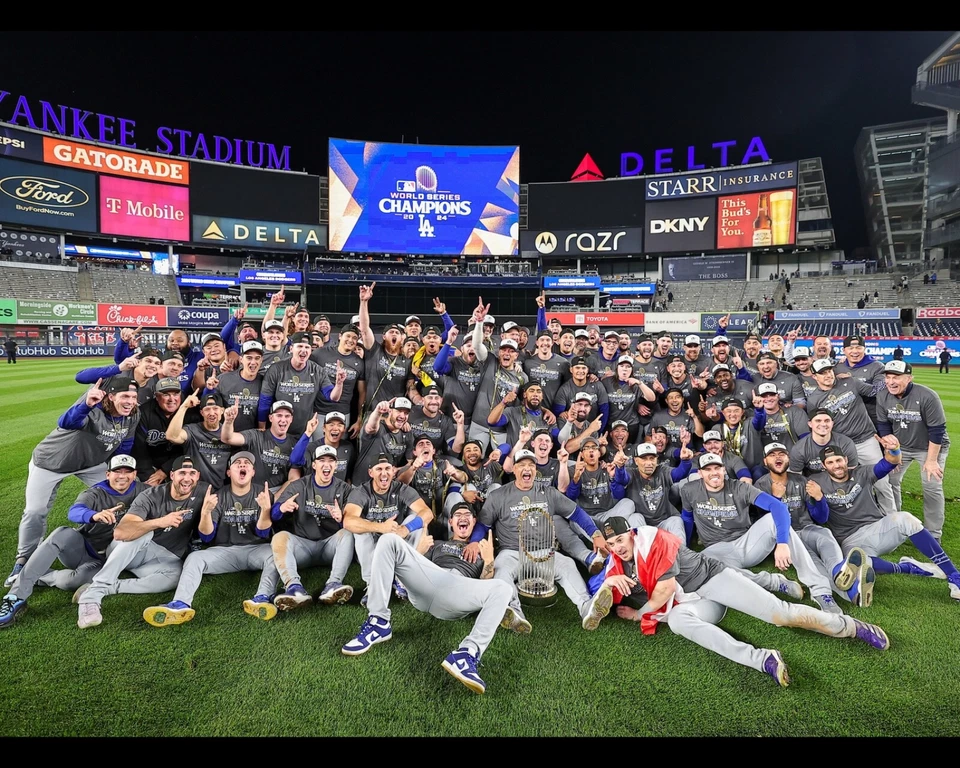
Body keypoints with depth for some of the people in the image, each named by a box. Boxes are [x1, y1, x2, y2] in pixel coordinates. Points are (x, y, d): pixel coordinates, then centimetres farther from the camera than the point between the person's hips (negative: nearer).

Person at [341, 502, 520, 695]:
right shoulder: (437, 545, 38)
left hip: (457, 595, -1)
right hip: (427, 582, 2)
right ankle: (379, 622, -21)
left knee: (503, 589, -30)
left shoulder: (482, 550, 33)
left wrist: (489, 560, 7)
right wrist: (419, 552, 13)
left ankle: (467, 653, -49)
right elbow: (412, 566, 27)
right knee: (389, 540, -17)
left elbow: (484, 588, 17)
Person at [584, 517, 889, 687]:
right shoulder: (616, 565, 5)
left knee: (778, 613, -16)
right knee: (675, 619, -32)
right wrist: (609, 581, -20)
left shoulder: (651, 539, -16)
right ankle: (760, 659, -41)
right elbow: (600, 604, 3)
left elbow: (667, 586, -19)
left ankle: (851, 626, 10)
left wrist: (640, 613, -7)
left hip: (712, 577, -4)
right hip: (691, 603, 4)